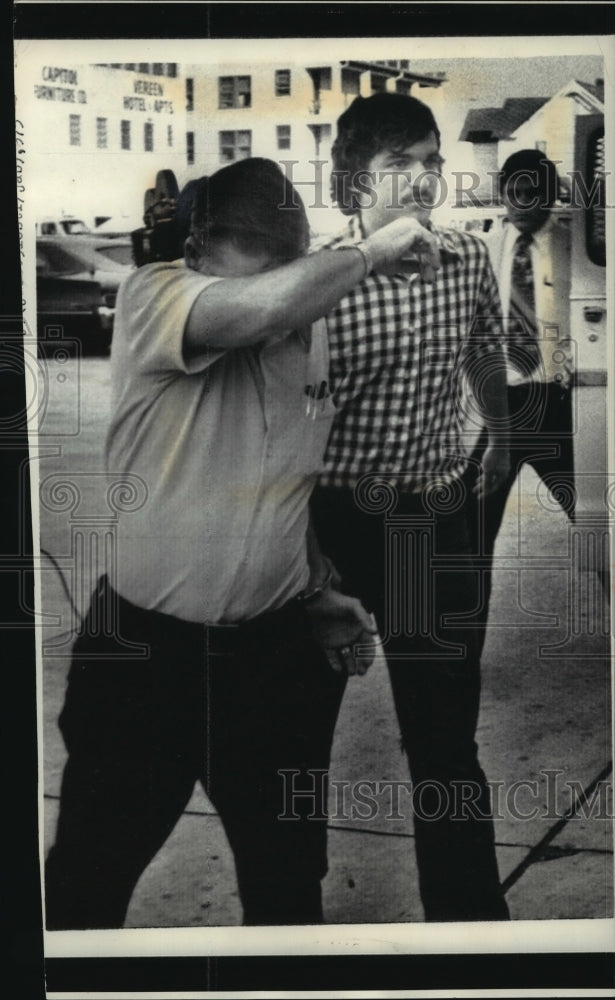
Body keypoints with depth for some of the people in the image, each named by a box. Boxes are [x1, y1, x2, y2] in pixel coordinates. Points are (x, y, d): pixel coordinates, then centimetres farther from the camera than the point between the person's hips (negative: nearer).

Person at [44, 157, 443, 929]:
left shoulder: (314, 335, 1)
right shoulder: (149, 297, -14)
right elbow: (255, 308, -36)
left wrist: (323, 592, 5)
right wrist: (369, 252, -22)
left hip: (277, 648, 4)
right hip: (145, 646, -3)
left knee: (289, 875, 18)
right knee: (89, 872, 14)